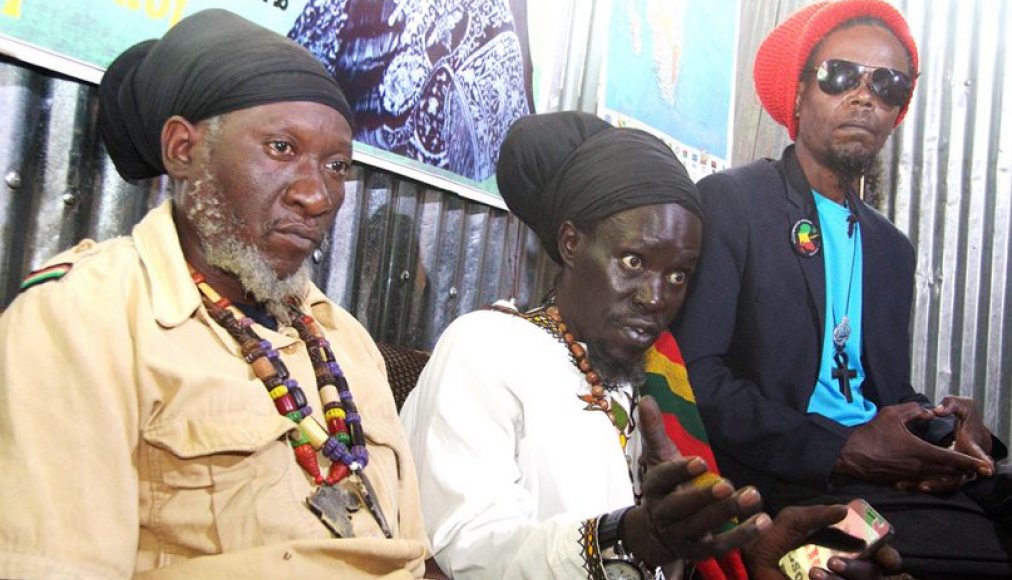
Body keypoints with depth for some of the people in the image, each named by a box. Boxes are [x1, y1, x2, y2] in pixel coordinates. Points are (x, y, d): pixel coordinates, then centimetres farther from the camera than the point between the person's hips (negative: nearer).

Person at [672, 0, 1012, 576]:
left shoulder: (893, 248, 21)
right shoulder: (728, 201, 0)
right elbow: (695, 375, -10)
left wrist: (951, 424, -2)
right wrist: (842, 450, -17)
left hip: (888, 480, 7)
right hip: (782, 486, -7)